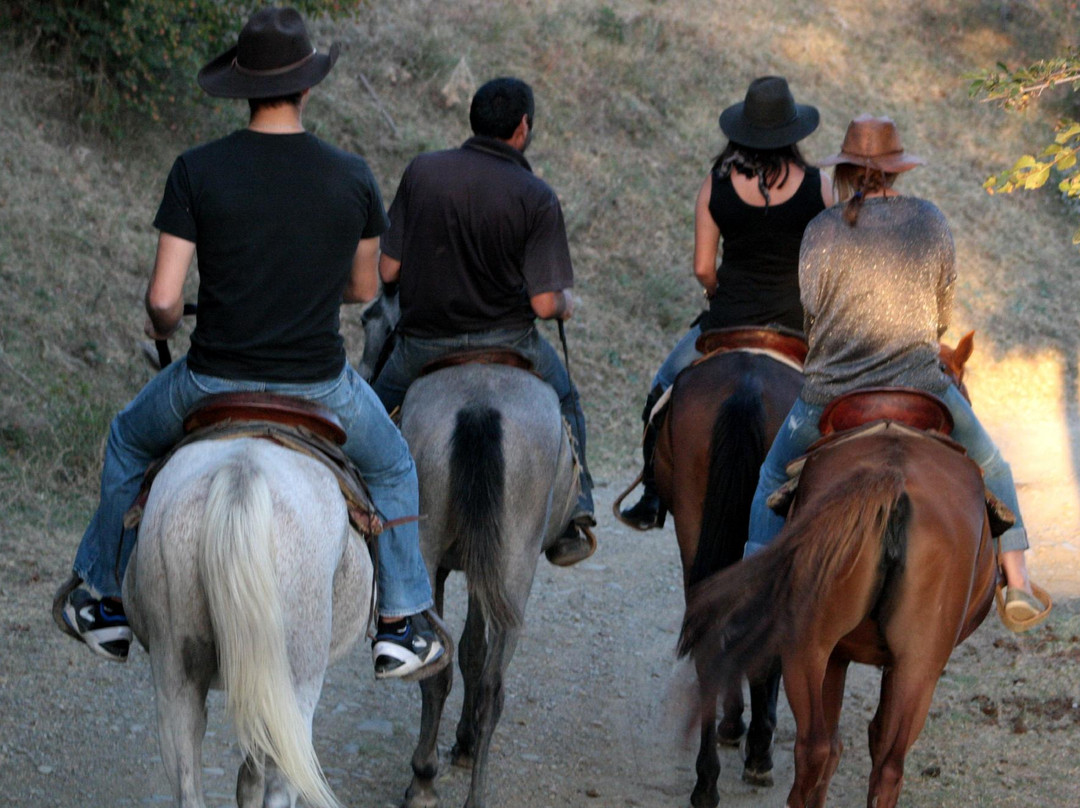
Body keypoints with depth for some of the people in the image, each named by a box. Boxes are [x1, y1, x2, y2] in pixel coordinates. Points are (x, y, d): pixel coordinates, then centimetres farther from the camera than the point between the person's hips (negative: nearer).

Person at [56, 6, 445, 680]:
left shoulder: (197, 171, -11)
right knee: (392, 466, 31)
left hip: (213, 383, 0)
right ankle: (402, 624, 30)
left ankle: (109, 603, 41)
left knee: (129, 442, 32)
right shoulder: (353, 177, -6)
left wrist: (163, 328, 12)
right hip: (321, 386, 0)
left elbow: (164, 299, -11)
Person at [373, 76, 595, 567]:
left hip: (422, 342, 1)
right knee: (564, 402, 27)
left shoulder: (422, 171, -7)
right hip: (506, 338, -1)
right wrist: (565, 304, 9)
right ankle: (571, 520, 23)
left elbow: (388, 269, -3)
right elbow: (544, 303, -15)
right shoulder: (536, 197, -12)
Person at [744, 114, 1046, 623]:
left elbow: (812, 317, 1)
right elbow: (943, 309, 10)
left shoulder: (822, 231, -7)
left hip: (831, 396, -1)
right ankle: (1017, 582, 15)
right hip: (922, 390, 1)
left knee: (774, 477, 25)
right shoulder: (930, 222, -1)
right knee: (990, 467, 24)